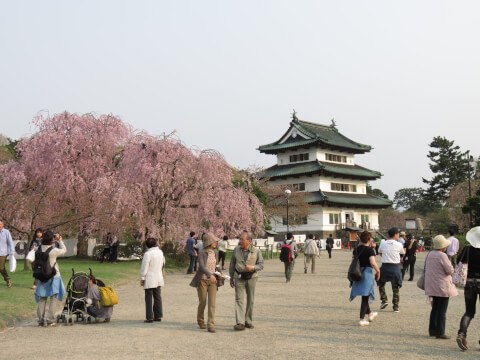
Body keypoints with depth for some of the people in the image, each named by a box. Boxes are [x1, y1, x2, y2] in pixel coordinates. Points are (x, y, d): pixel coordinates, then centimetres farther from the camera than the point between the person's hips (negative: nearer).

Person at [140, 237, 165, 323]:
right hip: (159, 279, 7)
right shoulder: (160, 252, 6)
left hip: (149, 280, -7)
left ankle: (149, 317, -1)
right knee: (158, 298, 13)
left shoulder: (148, 254, -15)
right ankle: (158, 316, 17)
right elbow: (163, 264, 20)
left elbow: (144, 268, -14)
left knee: (149, 298, -1)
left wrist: (142, 279, -7)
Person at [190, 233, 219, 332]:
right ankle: (200, 322, 31)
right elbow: (201, 266, -28)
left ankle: (210, 326, -10)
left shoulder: (213, 252, 6)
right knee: (202, 303, 6)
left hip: (212, 281, 4)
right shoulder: (201, 252, -13)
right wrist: (210, 275, -42)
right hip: (202, 280, -4)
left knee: (212, 303, -9)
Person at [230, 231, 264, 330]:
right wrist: (231, 278, 10)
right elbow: (232, 265, 9)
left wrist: (252, 267, -23)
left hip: (251, 278, 0)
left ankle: (248, 321, 21)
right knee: (239, 299, -10)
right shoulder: (236, 250, 1)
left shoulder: (256, 251, -4)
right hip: (239, 278, 0)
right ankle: (240, 323, -14)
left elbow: (261, 265, -4)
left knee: (250, 300, 7)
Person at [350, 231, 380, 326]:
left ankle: (370, 314, 39)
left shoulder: (356, 249, 6)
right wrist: (378, 271, -8)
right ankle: (362, 320, -1)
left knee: (365, 296, 22)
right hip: (367, 272, -6)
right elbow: (373, 263, -22)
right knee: (365, 297, 0)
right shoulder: (370, 249, -12)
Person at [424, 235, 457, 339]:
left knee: (435, 308, 16)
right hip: (442, 287, -8)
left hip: (432, 286, 8)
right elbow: (450, 270, -16)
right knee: (442, 310, -1)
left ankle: (432, 330, 21)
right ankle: (439, 332, 1)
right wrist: (450, 266, 3)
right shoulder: (442, 256, -18)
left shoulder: (429, 254, 7)